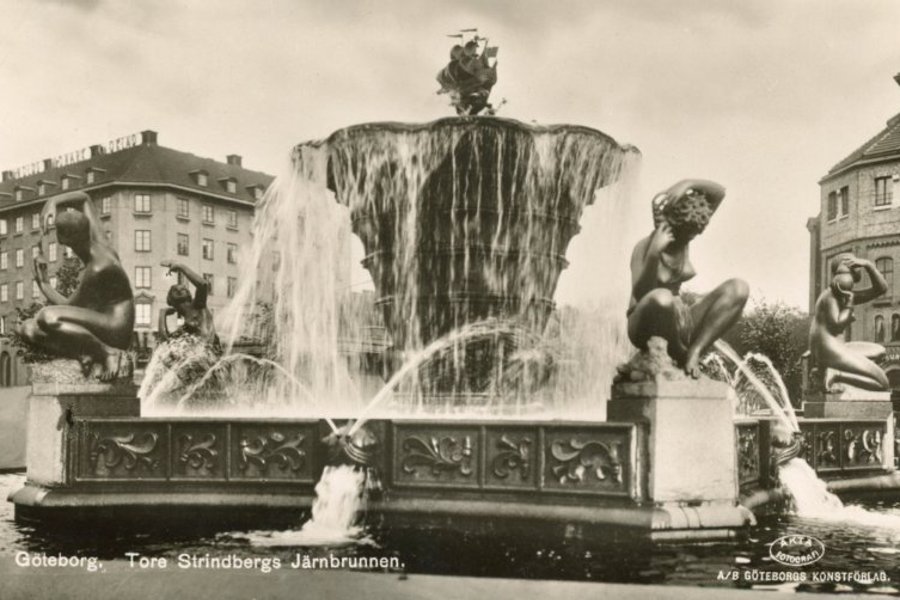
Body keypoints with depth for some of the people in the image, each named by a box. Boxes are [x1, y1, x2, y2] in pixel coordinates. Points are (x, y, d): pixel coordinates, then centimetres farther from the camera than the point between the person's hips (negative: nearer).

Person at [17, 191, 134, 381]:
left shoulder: (98, 269, -23)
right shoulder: (96, 241, 1)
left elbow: (68, 306, -14)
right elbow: (83, 198, 15)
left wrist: (43, 282, -2)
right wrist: (53, 203, -2)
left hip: (115, 331, -9)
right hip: (101, 324, 9)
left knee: (47, 316, -31)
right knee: (27, 329, 1)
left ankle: (109, 354, -20)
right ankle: (86, 355, -14)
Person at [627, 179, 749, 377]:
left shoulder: (684, 237, 1)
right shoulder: (644, 247, -15)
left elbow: (719, 192, -5)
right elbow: (640, 295, -29)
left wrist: (688, 184, -22)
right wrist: (653, 253, -39)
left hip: (679, 323, 6)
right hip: (647, 328, -6)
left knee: (738, 289, -14)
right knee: (662, 298, -43)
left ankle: (695, 352, -21)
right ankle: (678, 354, -14)